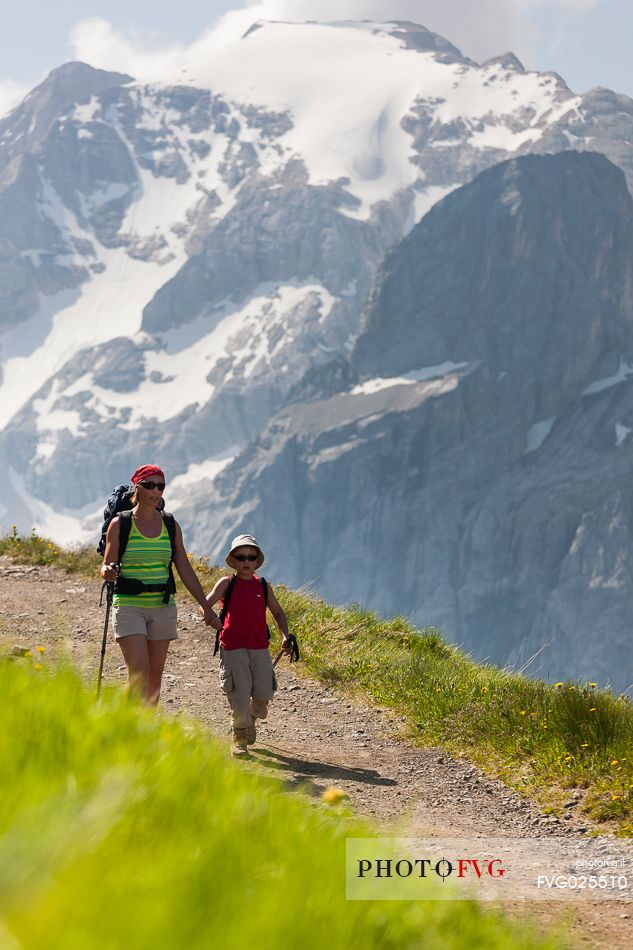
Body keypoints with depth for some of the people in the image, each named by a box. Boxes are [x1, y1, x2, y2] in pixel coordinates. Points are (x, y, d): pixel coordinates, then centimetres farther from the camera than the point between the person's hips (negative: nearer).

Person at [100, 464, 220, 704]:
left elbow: (185, 570, 11)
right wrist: (108, 572, -24)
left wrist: (206, 607, 8)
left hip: (162, 607, 4)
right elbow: (106, 567, 0)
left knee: (155, 675, 5)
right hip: (129, 605, -4)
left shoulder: (170, 526, 9)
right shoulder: (120, 524, -1)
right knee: (138, 672, -16)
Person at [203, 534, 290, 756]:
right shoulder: (227, 583, 1)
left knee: (263, 694, 2)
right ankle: (239, 739, 9)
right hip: (233, 648, -3)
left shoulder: (263, 586, 10)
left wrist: (285, 636, 4)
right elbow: (206, 603, -10)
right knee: (240, 694, -7)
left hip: (259, 648, 3)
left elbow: (278, 613, 19)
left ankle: (252, 719, 35)